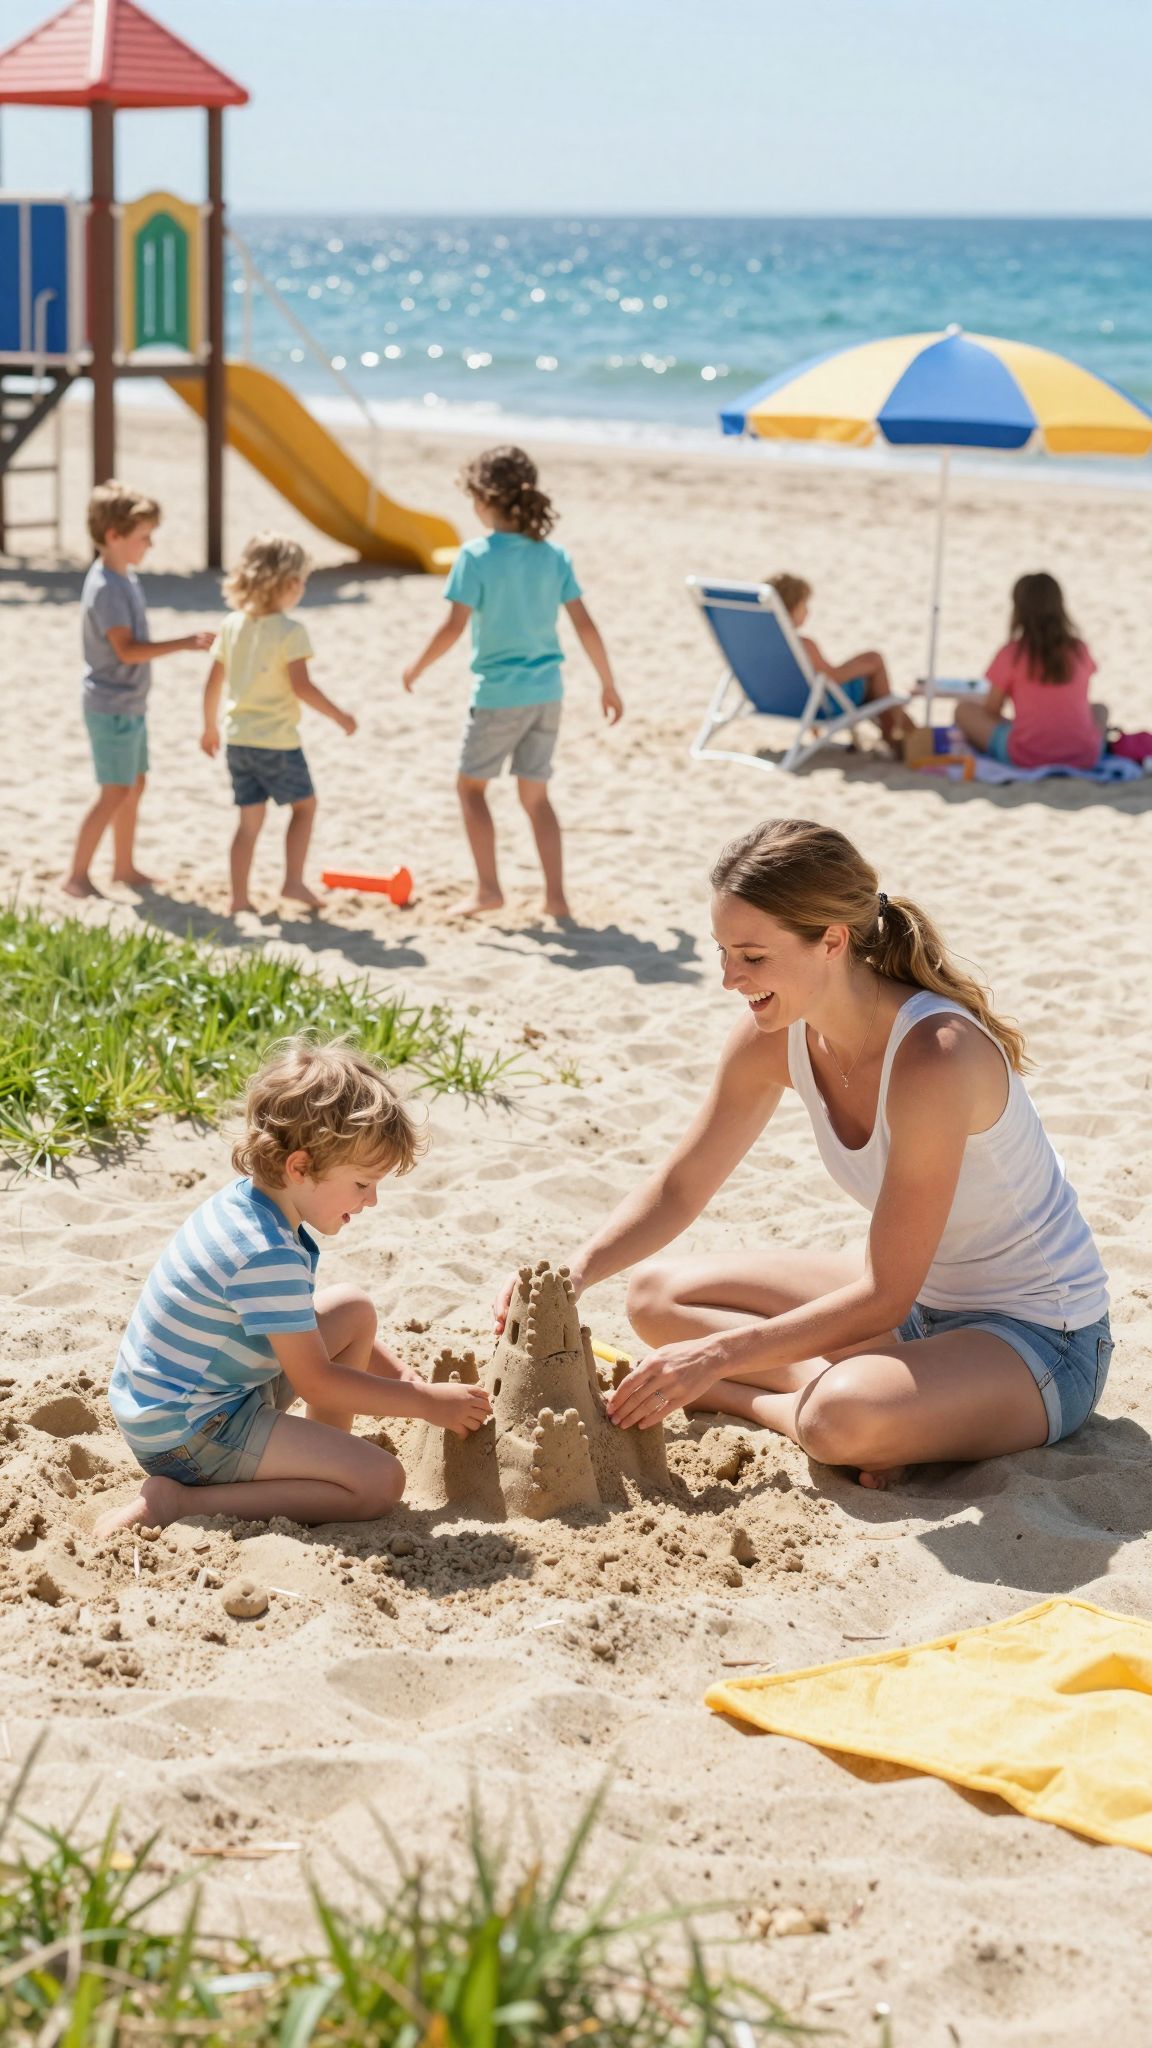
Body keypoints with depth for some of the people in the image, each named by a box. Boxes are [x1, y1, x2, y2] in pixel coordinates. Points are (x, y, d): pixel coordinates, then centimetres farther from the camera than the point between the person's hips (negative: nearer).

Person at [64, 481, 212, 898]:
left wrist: (186, 643, 15)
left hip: (131, 706, 10)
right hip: (113, 708, -10)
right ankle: (77, 875, 1)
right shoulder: (105, 588, -21)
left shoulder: (126, 578, 9)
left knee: (135, 786, 16)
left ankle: (124, 867, 27)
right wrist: (184, 644, -26)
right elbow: (127, 650, -26)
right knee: (115, 793, -6)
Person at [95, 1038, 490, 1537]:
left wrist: (392, 1369, 10)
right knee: (382, 1482, -17)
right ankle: (178, 1502, -15)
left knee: (354, 1309, 13)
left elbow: (292, 1319, 19)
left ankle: (325, 1465, 16)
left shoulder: (244, 1199, 4)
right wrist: (426, 1402, -9)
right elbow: (315, 1382, -18)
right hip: (186, 1435, -10)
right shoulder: (268, 1255, -27)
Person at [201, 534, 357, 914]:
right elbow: (301, 685, -20)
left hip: (237, 738, 6)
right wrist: (338, 716, -11)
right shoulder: (290, 631, -14)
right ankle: (294, 882, 10)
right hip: (277, 741, -6)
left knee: (250, 818, 11)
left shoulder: (232, 624, 5)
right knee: (304, 804, 15)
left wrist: (210, 726, 21)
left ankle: (239, 898, 10)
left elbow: (213, 682, 10)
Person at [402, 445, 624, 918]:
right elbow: (584, 625, 2)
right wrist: (608, 684, 11)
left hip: (498, 693, -5)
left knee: (471, 785, 14)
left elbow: (454, 626, -13)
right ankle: (555, 895, 11)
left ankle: (487, 888, 8)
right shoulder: (554, 555, 2)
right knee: (535, 794, 14)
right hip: (546, 692, 5)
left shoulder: (476, 555, -12)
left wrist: (417, 666, 2)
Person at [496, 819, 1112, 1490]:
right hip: (916, 1294, 8)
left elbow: (884, 1296, -28)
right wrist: (575, 1273, -14)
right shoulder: (775, 1036, -9)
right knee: (657, 1296, 2)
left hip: (1040, 1336, -8)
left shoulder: (933, 1056, -31)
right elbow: (679, 1187, 3)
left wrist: (717, 1356, -26)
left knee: (843, 1419, -39)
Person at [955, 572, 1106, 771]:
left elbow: (992, 710, 4)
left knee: (964, 708, 16)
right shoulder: (1079, 650, 6)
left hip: (1025, 757, -2)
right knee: (1100, 709, 35)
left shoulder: (1012, 653, -3)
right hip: (1083, 757, 2)